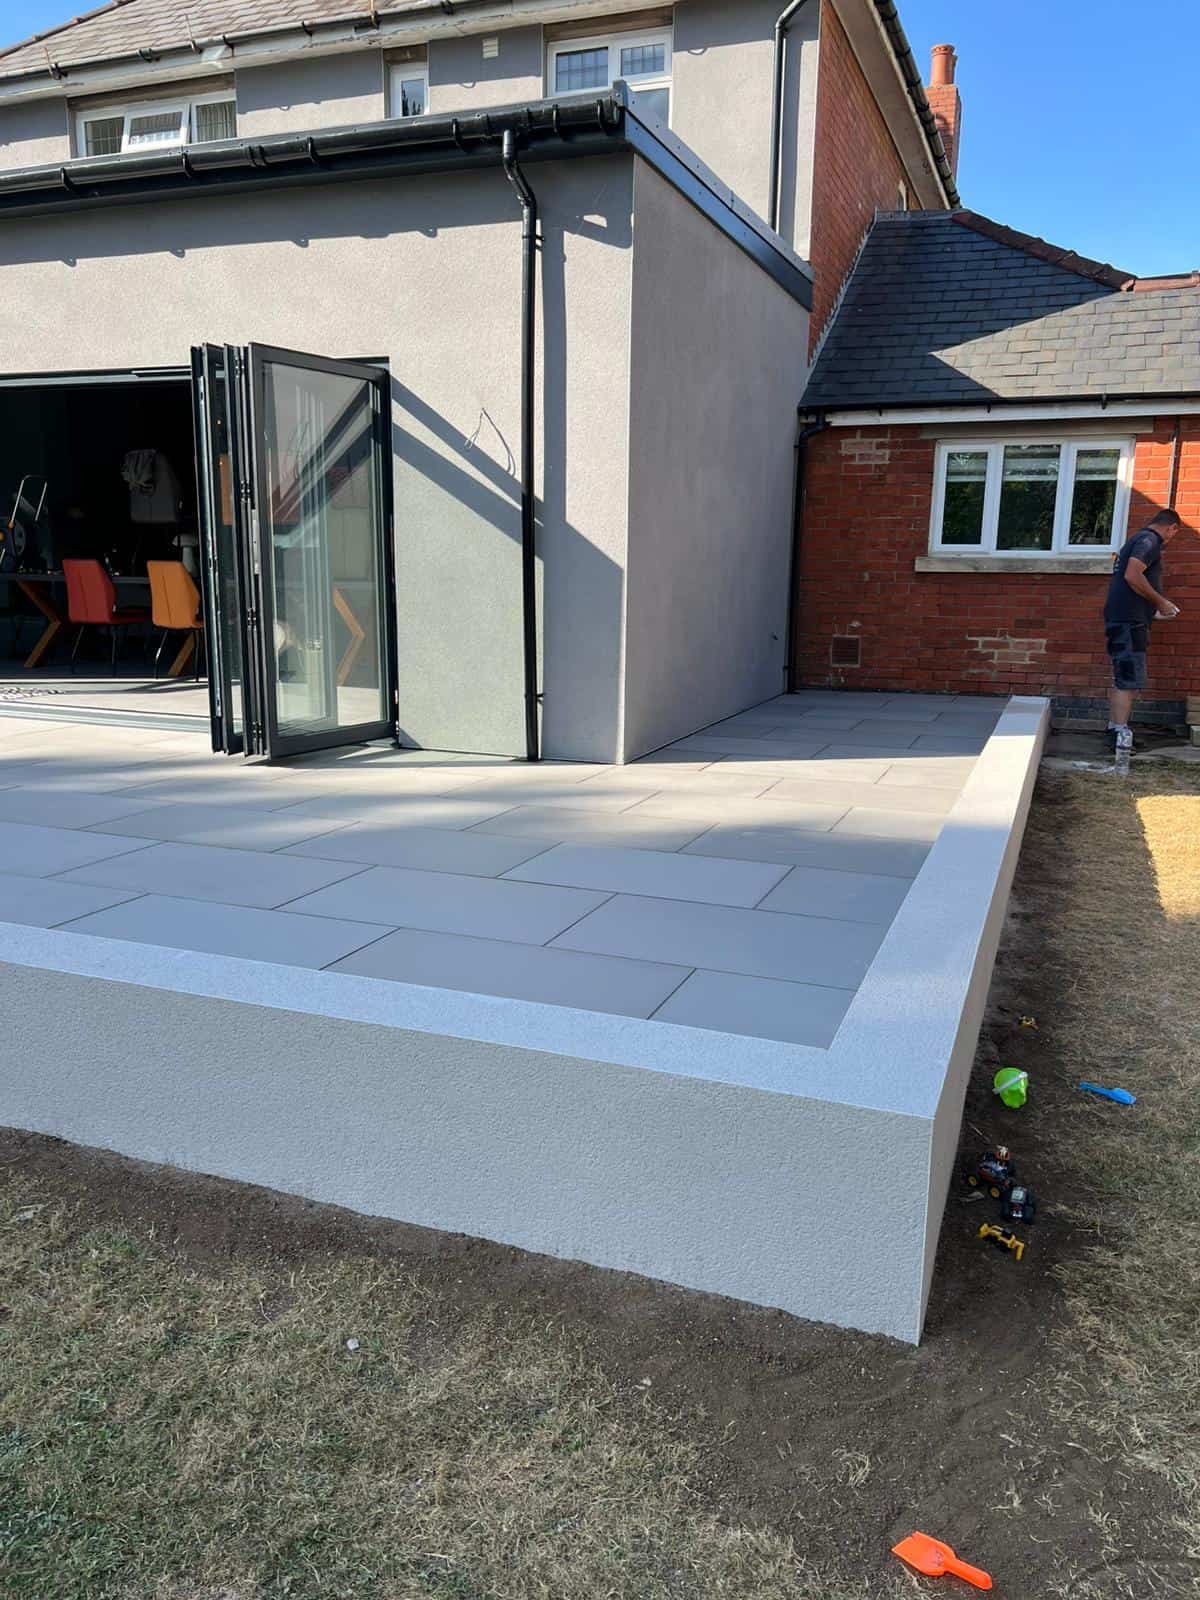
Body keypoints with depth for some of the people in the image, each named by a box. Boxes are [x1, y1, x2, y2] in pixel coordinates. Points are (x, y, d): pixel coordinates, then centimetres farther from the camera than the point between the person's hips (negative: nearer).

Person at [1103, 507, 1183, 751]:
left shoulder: (1138, 539, 22)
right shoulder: (1149, 540, -9)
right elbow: (1132, 576, -23)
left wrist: (1154, 610, 32)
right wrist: (1160, 601, -14)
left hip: (1120, 620, 10)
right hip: (1130, 621, -10)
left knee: (1121, 680, 14)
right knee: (1129, 681, -10)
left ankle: (1114, 730, 18)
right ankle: (1121, 734, -10)